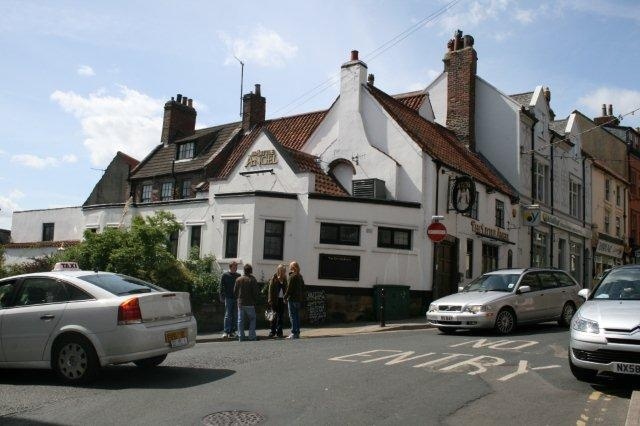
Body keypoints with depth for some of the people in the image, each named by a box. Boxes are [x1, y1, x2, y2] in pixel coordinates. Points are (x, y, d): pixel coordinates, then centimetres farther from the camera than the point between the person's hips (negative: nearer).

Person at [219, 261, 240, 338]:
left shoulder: (238, 276, 10)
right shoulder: (225, 275, 0)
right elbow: (221, 287, 1)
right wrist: (221, 297, -6)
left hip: (236, 298, 4)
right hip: (228, 298, -4)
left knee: (235, 316, 6)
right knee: (227, 315, -6)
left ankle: (232, 331, 13)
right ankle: (226, 331, -6)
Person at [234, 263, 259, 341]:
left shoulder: (238, 279, 3)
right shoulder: (252, 280, -8)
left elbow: (235, 292, 7)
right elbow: (255, 292, -8)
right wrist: (254, 301, 6)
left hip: (240, 303, 3)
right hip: (250, 304, -3)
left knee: (240, 320, 8)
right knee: (252, 319, 8)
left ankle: (240, 336, 8)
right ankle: (252, 336, 2)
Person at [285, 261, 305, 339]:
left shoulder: (292, 276, -12)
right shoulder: (300, 277, 14)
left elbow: (289, 288, -15)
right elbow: (303, 288, 16)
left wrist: (285, 297, -8)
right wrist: (301, 297, 19)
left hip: (292, 299, -8)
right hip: (299, 299, 8)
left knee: (292, 316, -5)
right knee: (297, 316, 11)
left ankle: (294, 333, -7)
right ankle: (297, 333, 14)